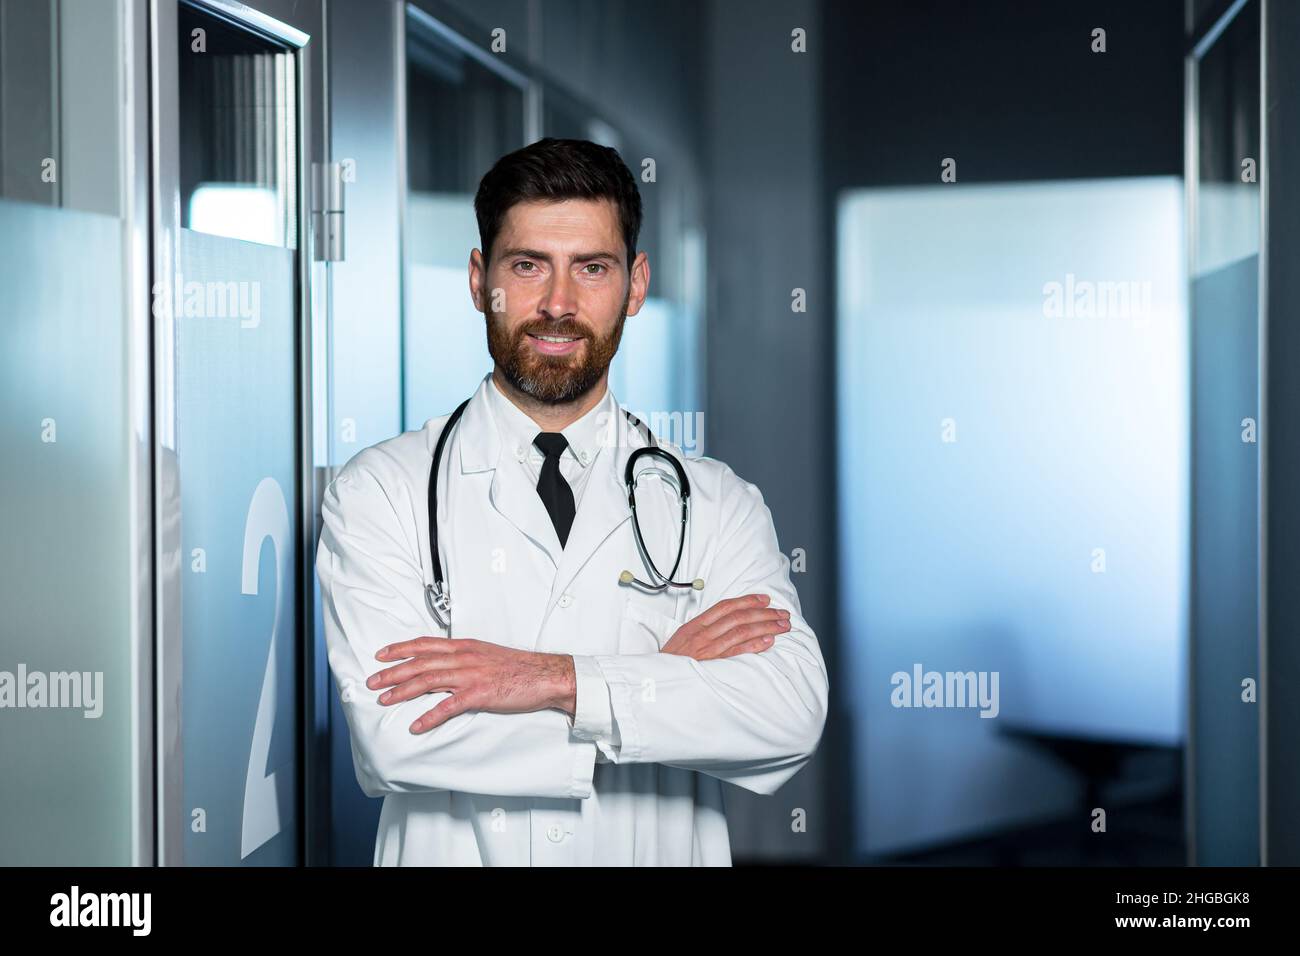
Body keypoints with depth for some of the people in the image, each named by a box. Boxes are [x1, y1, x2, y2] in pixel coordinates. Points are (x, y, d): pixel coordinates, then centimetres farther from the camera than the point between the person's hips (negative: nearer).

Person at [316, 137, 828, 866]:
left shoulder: (718, 505, 2)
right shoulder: (379, 491, -1)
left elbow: (791, 716, -11)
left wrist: (558, 680, -20)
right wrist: (670, 677, -11)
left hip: (663, 849, 1)